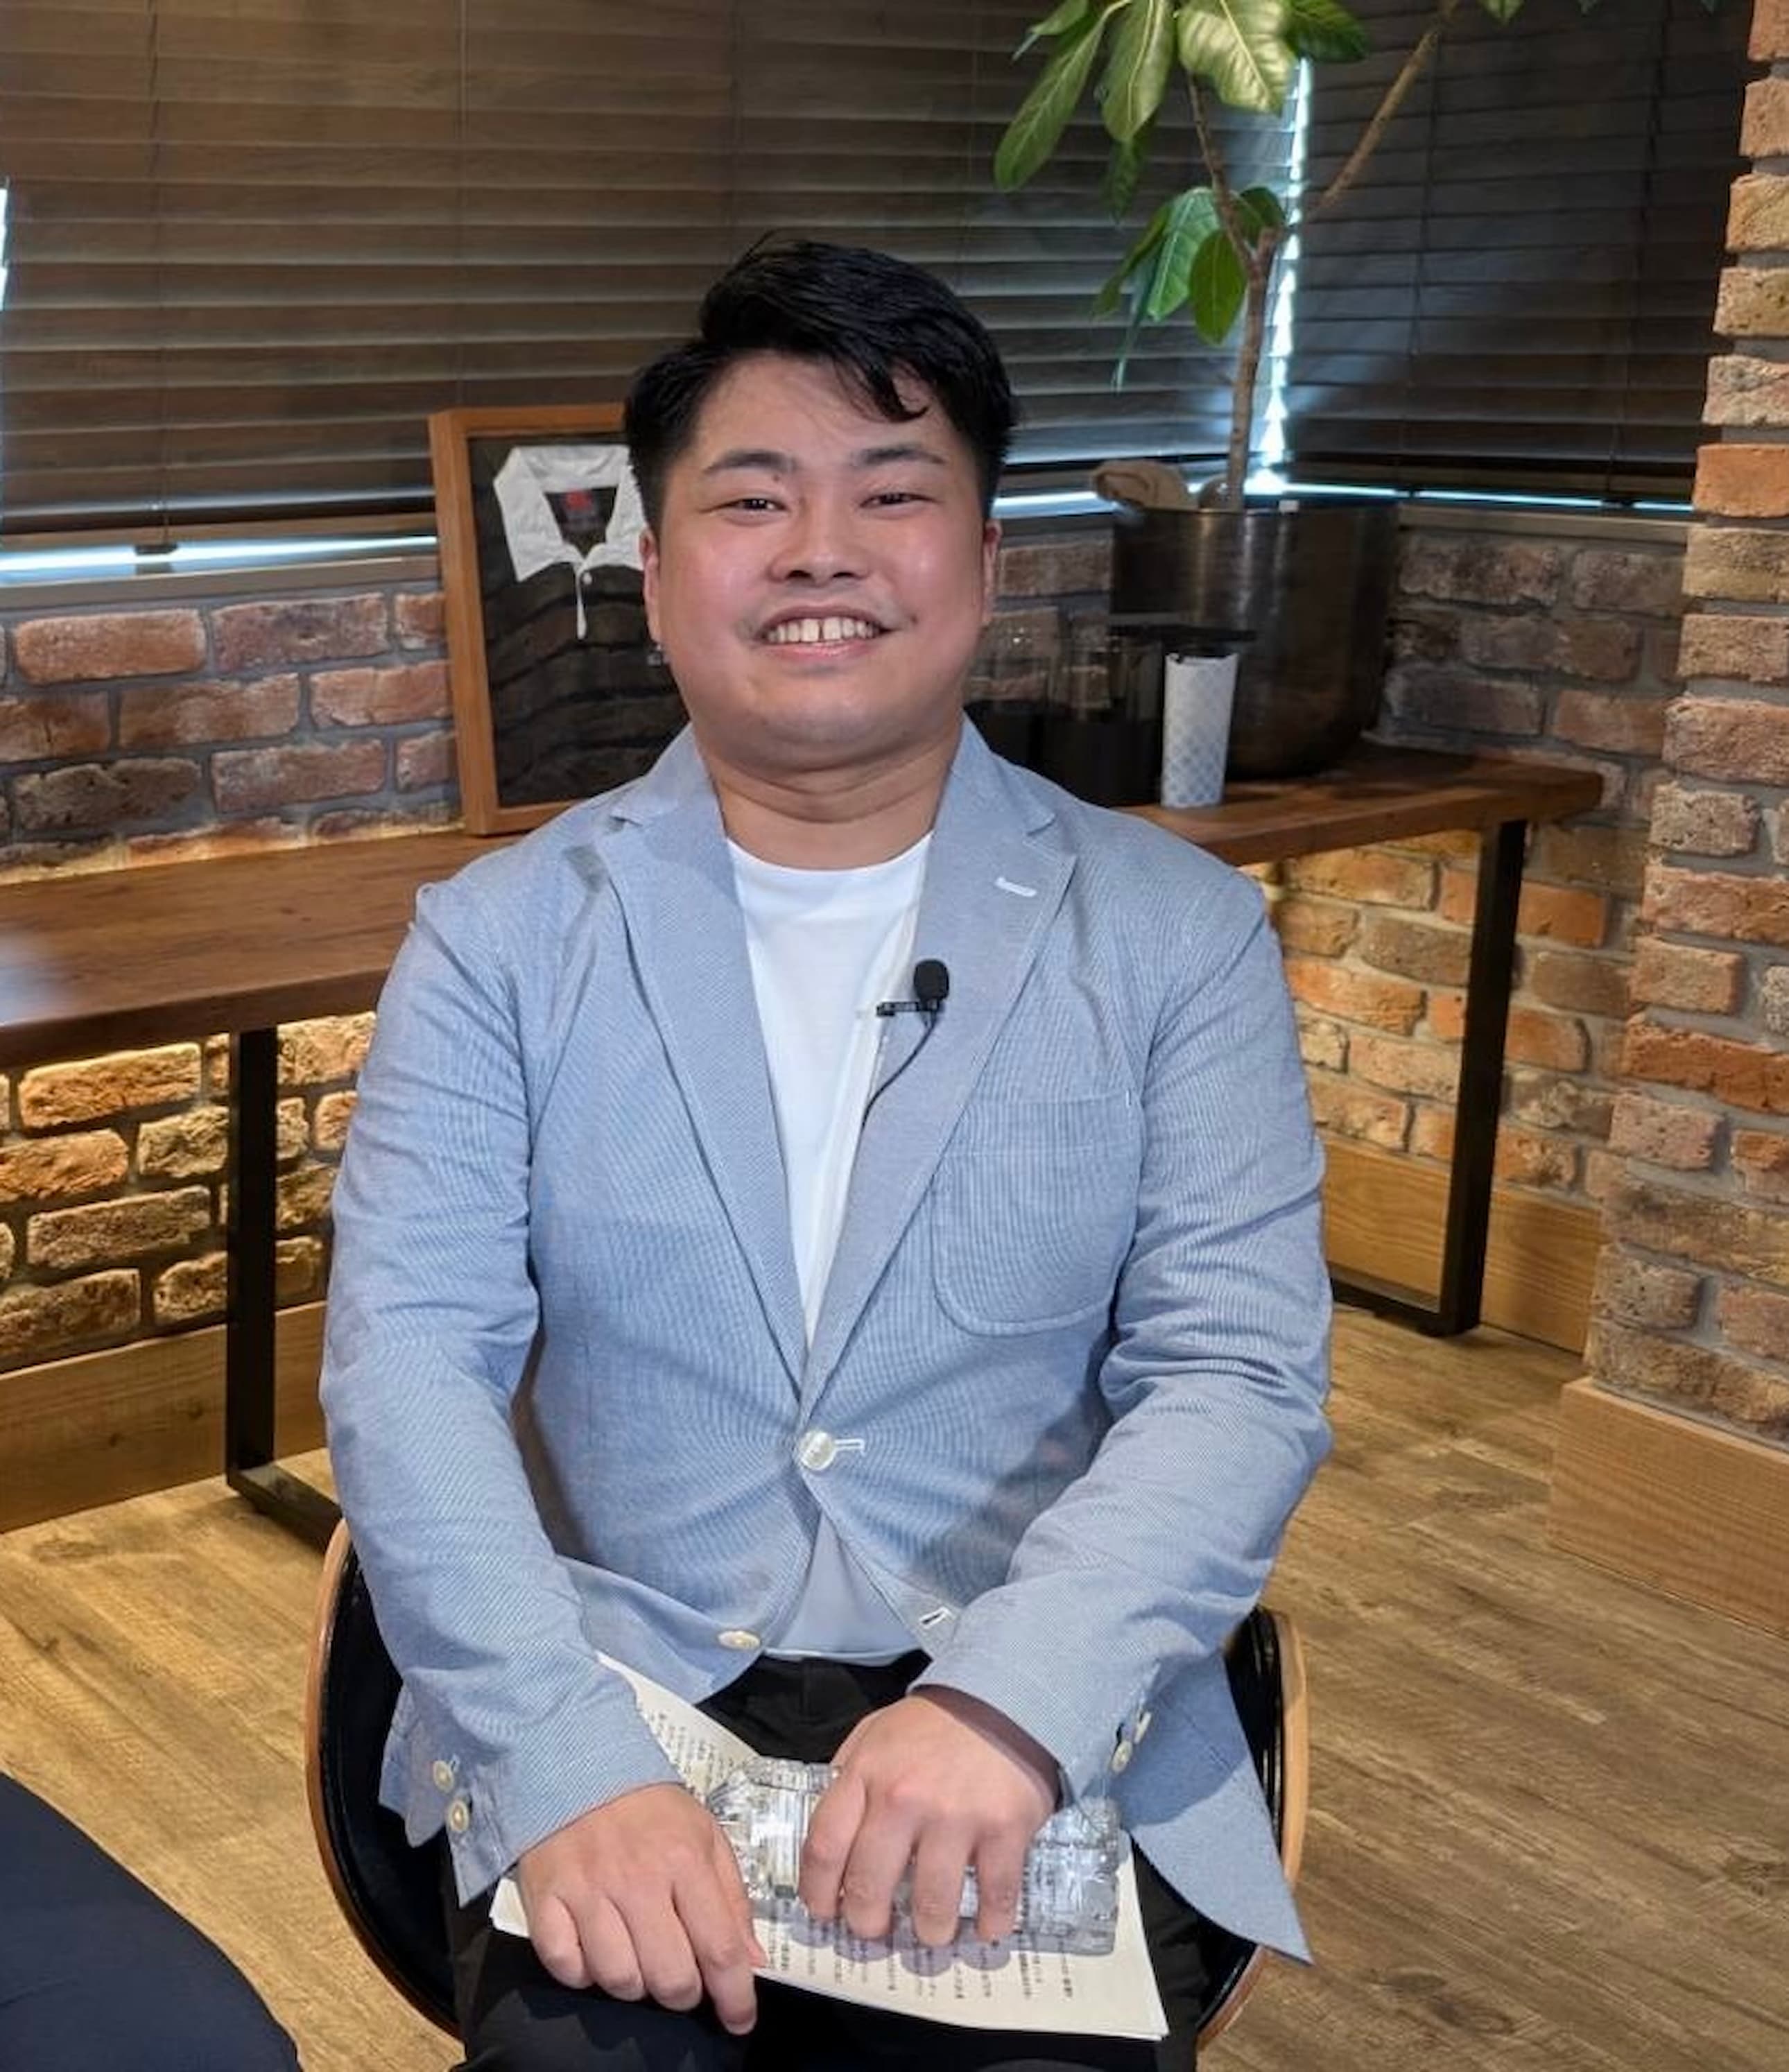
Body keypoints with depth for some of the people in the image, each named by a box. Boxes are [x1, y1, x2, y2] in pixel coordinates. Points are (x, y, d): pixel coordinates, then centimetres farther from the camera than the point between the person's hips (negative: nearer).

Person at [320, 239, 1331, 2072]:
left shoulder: (1175, 935, 2)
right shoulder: (501, 936, 3)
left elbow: (1238, 1374, -5)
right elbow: (407, 1353, -6)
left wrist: (1009, 1700, -22)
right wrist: (568, 1758, -21)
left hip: (1039, 1723, 1)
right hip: (607, 1699, 0)